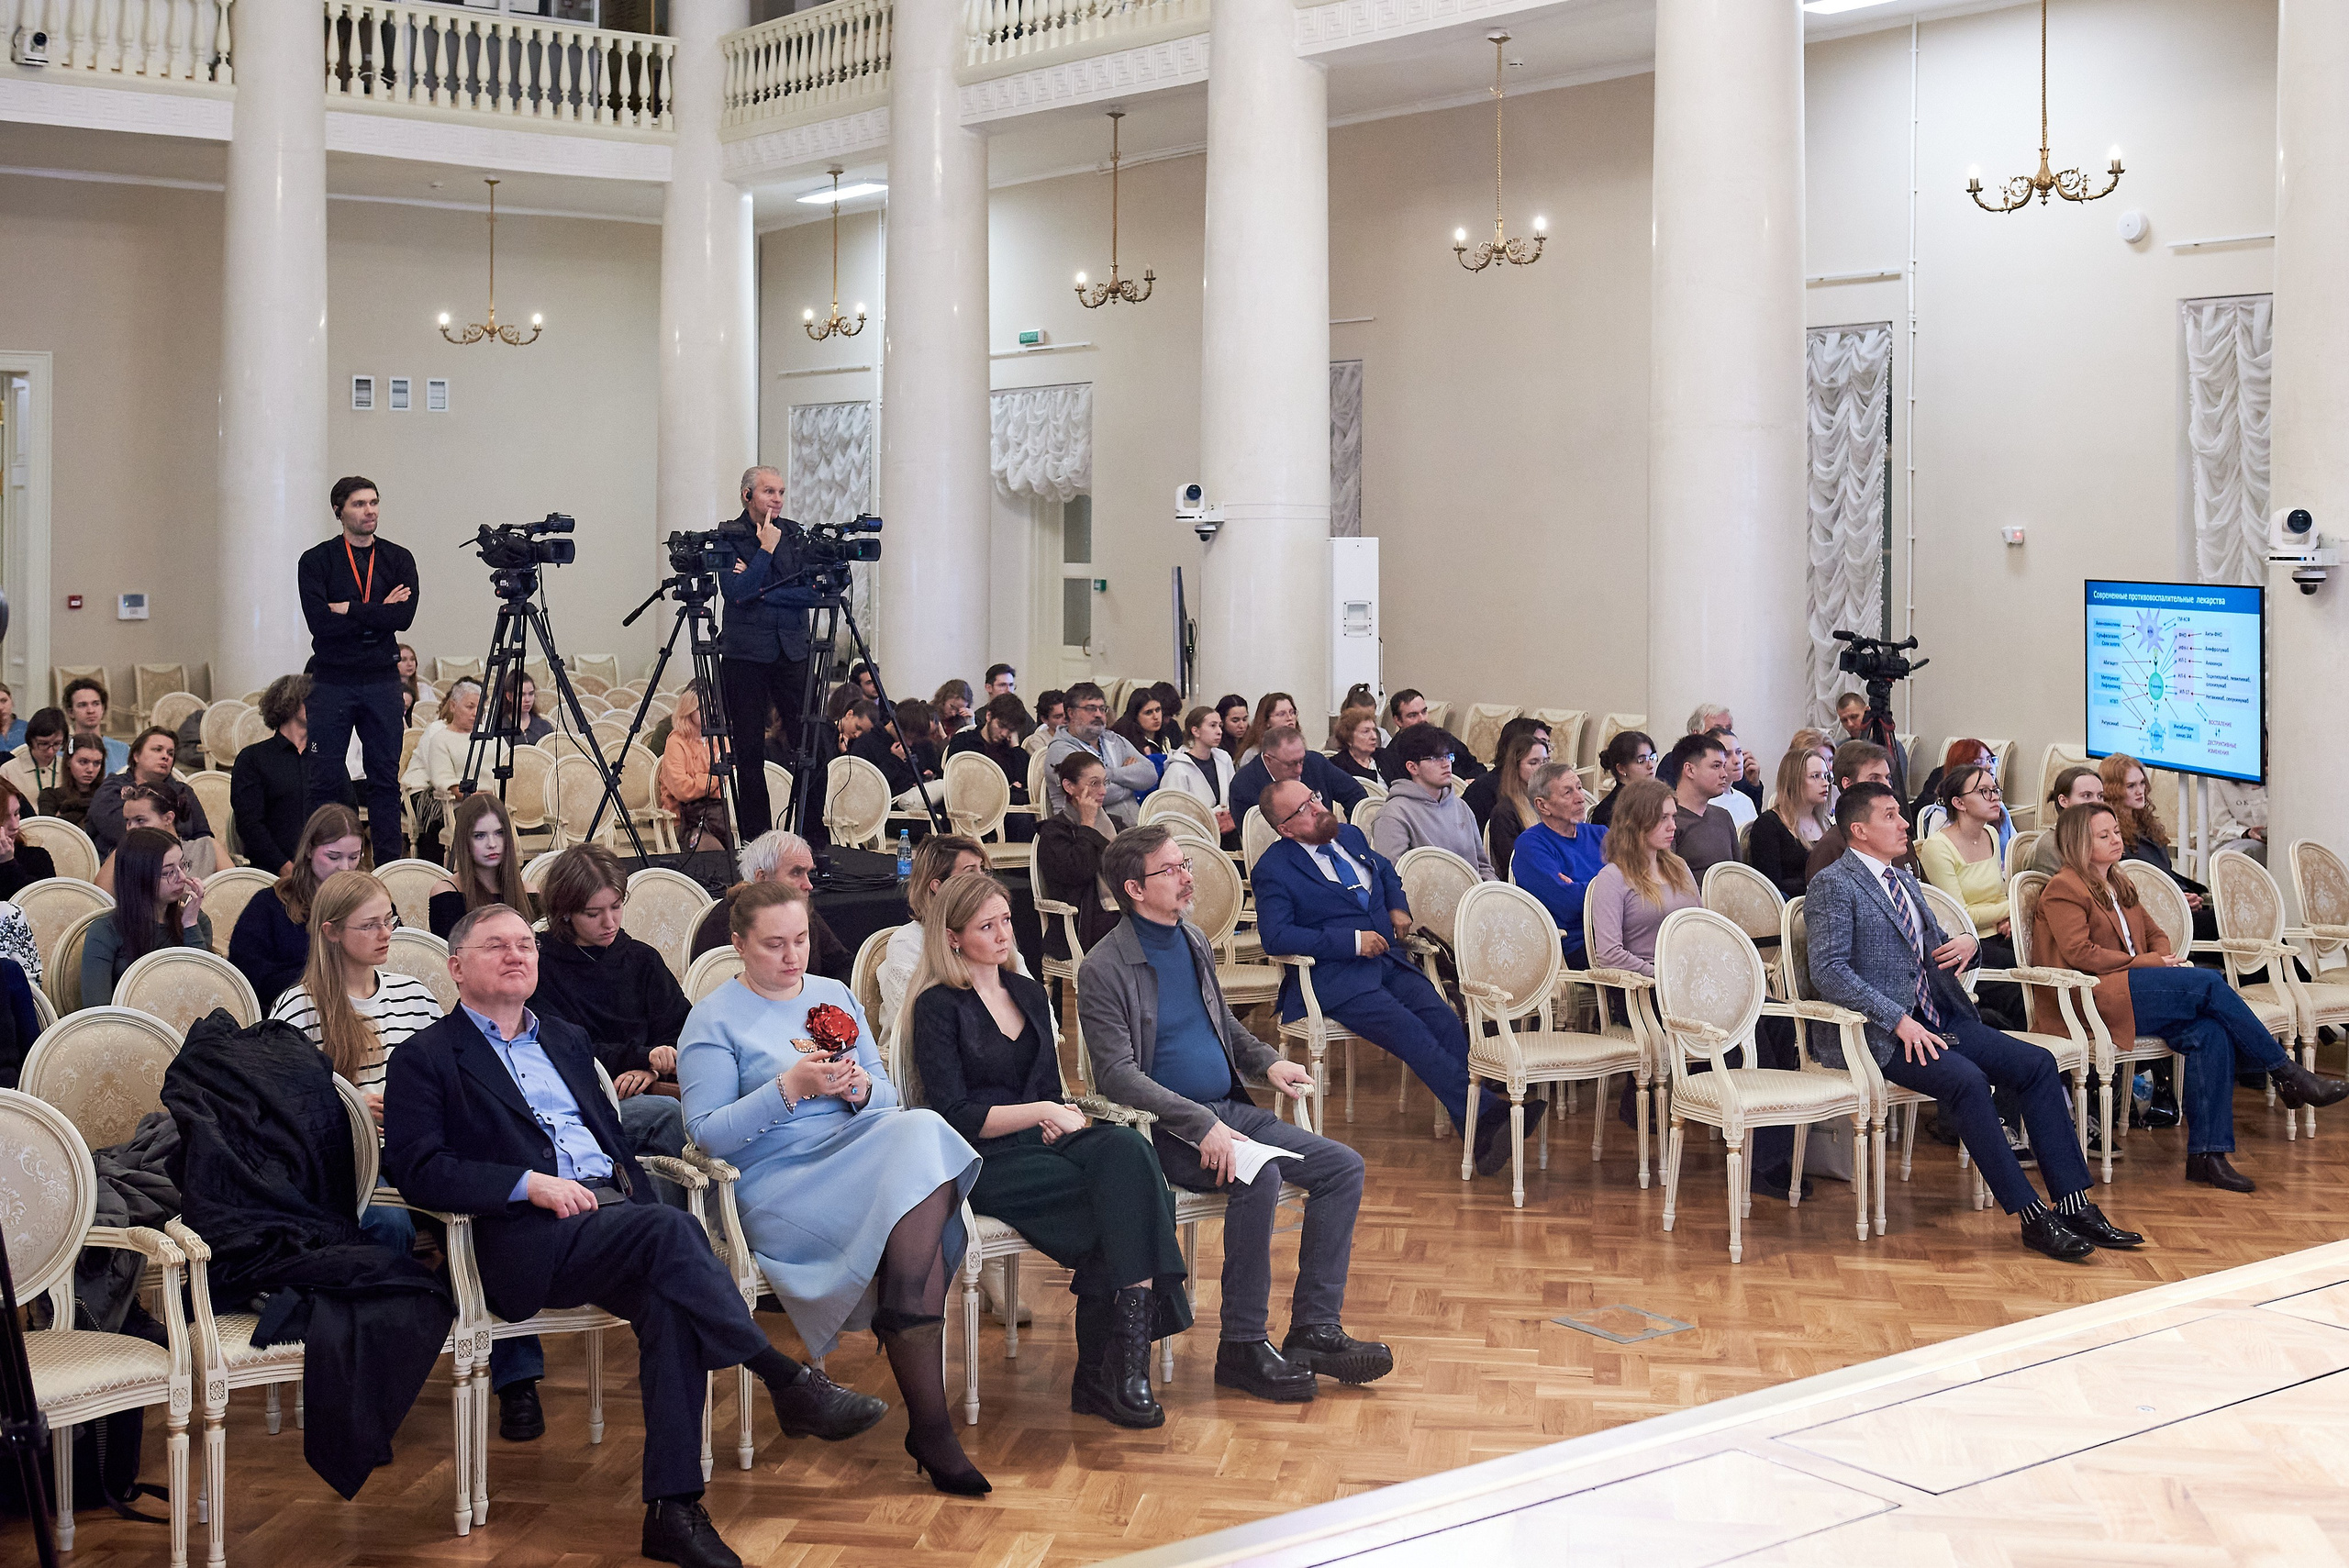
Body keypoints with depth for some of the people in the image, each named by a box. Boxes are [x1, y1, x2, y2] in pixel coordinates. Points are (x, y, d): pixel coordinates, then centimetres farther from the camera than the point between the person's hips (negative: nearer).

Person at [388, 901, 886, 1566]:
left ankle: (673, 1510, -29)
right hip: (529, 1238, -5)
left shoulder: (564, 1040, 28)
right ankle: (790, 1382, -25)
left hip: (618, 1215, 5)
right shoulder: (424, 1058, 9)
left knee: (670, 1303, -28)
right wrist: (533, 1183, -16)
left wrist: (645, 1206, 5)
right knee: (671, 1231, -33)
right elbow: (417, 1169, -5)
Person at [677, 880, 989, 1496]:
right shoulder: (714, 1019, 4)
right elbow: (706, 1132, -6)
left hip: (863, 1147, 5)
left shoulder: (835, 996, 20)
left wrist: (860, 1089, -7)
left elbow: (887, 1096, 16)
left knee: (919, 1134, -31)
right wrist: (789, 1088, -17)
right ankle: (929, 1424, -26)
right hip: (779, 1180, -5)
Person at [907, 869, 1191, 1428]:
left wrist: (1065, 1116, -1)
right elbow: (955, 1117, -8)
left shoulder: (1028, 992, 20)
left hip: (1043, 1143, 6)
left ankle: (1109, 1370, -33)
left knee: (1127, 1149, -30)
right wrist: (1043, 1111, -13)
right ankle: (1111, 1370, -27)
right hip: (983, 1163, -6)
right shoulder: (937, 1007, -1)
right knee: (1128, 1192, -29)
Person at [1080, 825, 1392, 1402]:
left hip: (1229, 1111, 8)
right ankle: (1242, 1346, -20)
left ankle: (1315, 1329, -5)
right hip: (1167, 1130, -8)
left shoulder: (1193, 941, 13)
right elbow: (1118, 1076, -19)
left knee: (1343, 1167, -7)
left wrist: (1268, 1061, 6)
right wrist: (1201, 1126, -27)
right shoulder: (1105, 970, -11)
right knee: (1259, 1177, -32)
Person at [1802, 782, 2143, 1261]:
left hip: (1935, 1018, 8)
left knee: (2037, 1064, -10)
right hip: (1878, 1033, -8)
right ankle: (2033, 1218, -26)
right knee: (1966, 1079, -31)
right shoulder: (1833, 885, -6)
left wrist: (1965, 944, 3)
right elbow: (1828, 971, -18)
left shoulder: (1904, 881, 21)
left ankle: (2074, 1206, -12)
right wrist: (1899, 1021, -24)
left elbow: (1937, 949, 29)